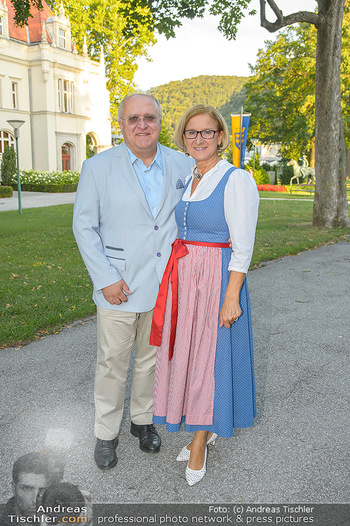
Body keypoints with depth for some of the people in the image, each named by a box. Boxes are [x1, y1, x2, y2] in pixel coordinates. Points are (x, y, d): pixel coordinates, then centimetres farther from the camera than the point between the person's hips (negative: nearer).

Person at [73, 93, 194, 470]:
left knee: (151, 359, 17)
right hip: (119, 286, -2)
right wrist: (106, 279, -12)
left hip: (165, 284, 3)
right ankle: (106, 433, 29)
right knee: (112, 363, 7)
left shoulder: (182, 166, 2)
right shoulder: (98, 167, -4)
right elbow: (84, 226, -4)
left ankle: (143, 419, 39)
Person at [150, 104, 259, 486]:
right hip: (181, 280, 7)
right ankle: (205, 429, 36)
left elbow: (243, 246, -14)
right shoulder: (185, 179, 10)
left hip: (217, 280, -7)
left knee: (209, 357, 5)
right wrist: (171, 280, 14)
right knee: (185, 355, 14)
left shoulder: (237, 180, -11)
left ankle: (199, 443, 25)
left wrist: (231, 297, -18)